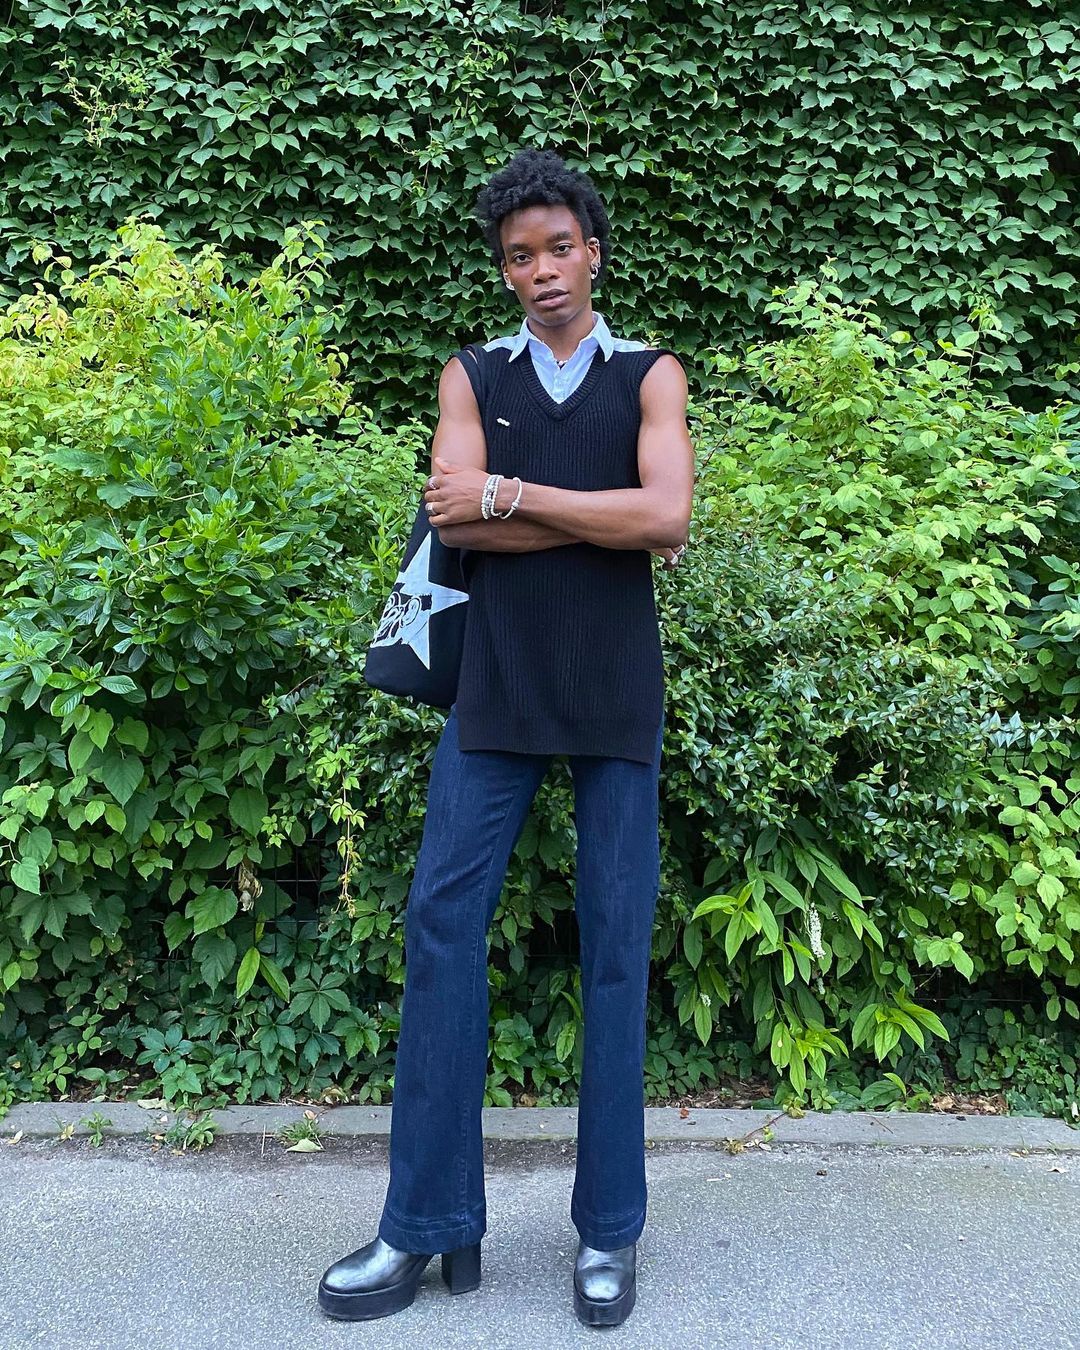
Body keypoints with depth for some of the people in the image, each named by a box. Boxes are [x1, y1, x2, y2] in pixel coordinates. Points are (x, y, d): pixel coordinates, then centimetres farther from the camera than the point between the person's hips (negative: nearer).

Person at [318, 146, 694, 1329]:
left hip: (615, 697, -1)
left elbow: (665, 513, -10)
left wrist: (508, 493, -8)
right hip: (495, 690, 1)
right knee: (442, 925, -3)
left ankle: (608, 1233, 16)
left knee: (615, 946, 2)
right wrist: (608, 515, -7)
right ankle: (427, 1227, 10)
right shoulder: (474, 377, 12)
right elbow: (454, 520, -6)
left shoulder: (649, 375, 9)